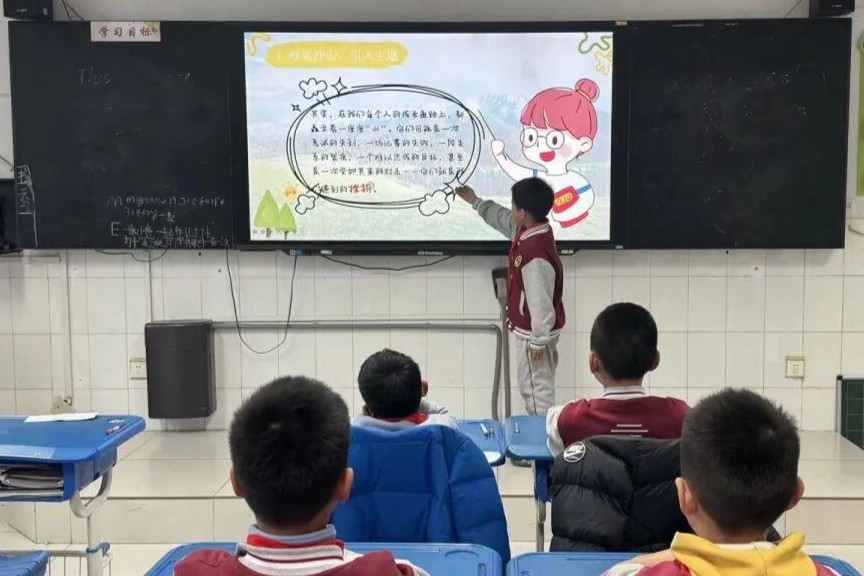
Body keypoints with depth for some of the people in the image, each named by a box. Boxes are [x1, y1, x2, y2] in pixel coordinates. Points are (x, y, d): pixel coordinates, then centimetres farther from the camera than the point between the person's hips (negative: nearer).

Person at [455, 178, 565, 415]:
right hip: (534, 329, 10)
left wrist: (538, 341, -23)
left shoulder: (535, 255, -33)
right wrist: (476, 202, 29)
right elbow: (502, 218, 20)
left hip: (533, 332, -10)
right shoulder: (530, 230, -2)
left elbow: (541, 302, -30)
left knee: (535, 387, 2)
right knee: (539, 385, 21)